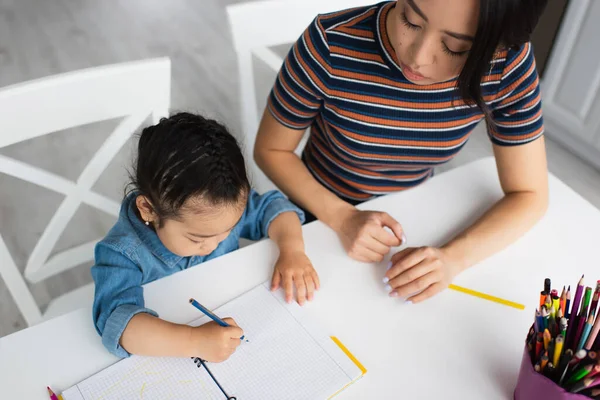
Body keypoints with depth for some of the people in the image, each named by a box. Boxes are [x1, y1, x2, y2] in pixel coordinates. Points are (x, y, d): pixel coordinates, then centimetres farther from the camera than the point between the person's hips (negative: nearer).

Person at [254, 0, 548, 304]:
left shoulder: (508, 65, -24)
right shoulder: (331, 45, -29)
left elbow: (528, 196, -16)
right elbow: (270, 151, -16)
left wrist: (453, 257, -32)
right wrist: (341, 217, -30)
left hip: (410, 213, 2)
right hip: (323, 215, -1)